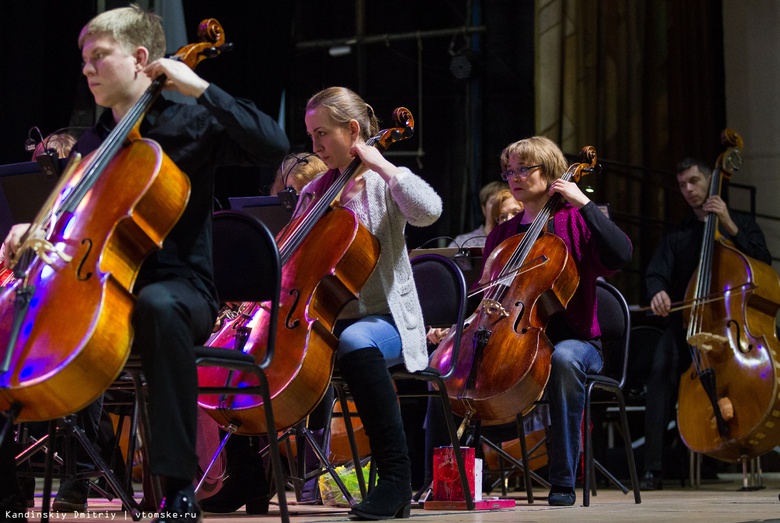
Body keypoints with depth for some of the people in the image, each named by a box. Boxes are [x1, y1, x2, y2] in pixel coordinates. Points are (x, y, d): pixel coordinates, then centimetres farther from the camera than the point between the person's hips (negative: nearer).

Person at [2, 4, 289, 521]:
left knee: (157, 304, -41)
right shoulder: (91, 144, 17)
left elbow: (274, 144, -15)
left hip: (179, 287, -6)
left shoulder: (188, 126, 1)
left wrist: (201, 89, -16)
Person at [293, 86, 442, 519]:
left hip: (385, 318, -5)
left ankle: (396, 478, -38)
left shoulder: (384, 185, 1)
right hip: (325, 320, 5)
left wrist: (380, 164, -16)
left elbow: (429, 210, -22)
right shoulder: (314, 193, 16)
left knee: (355, 342, -41)